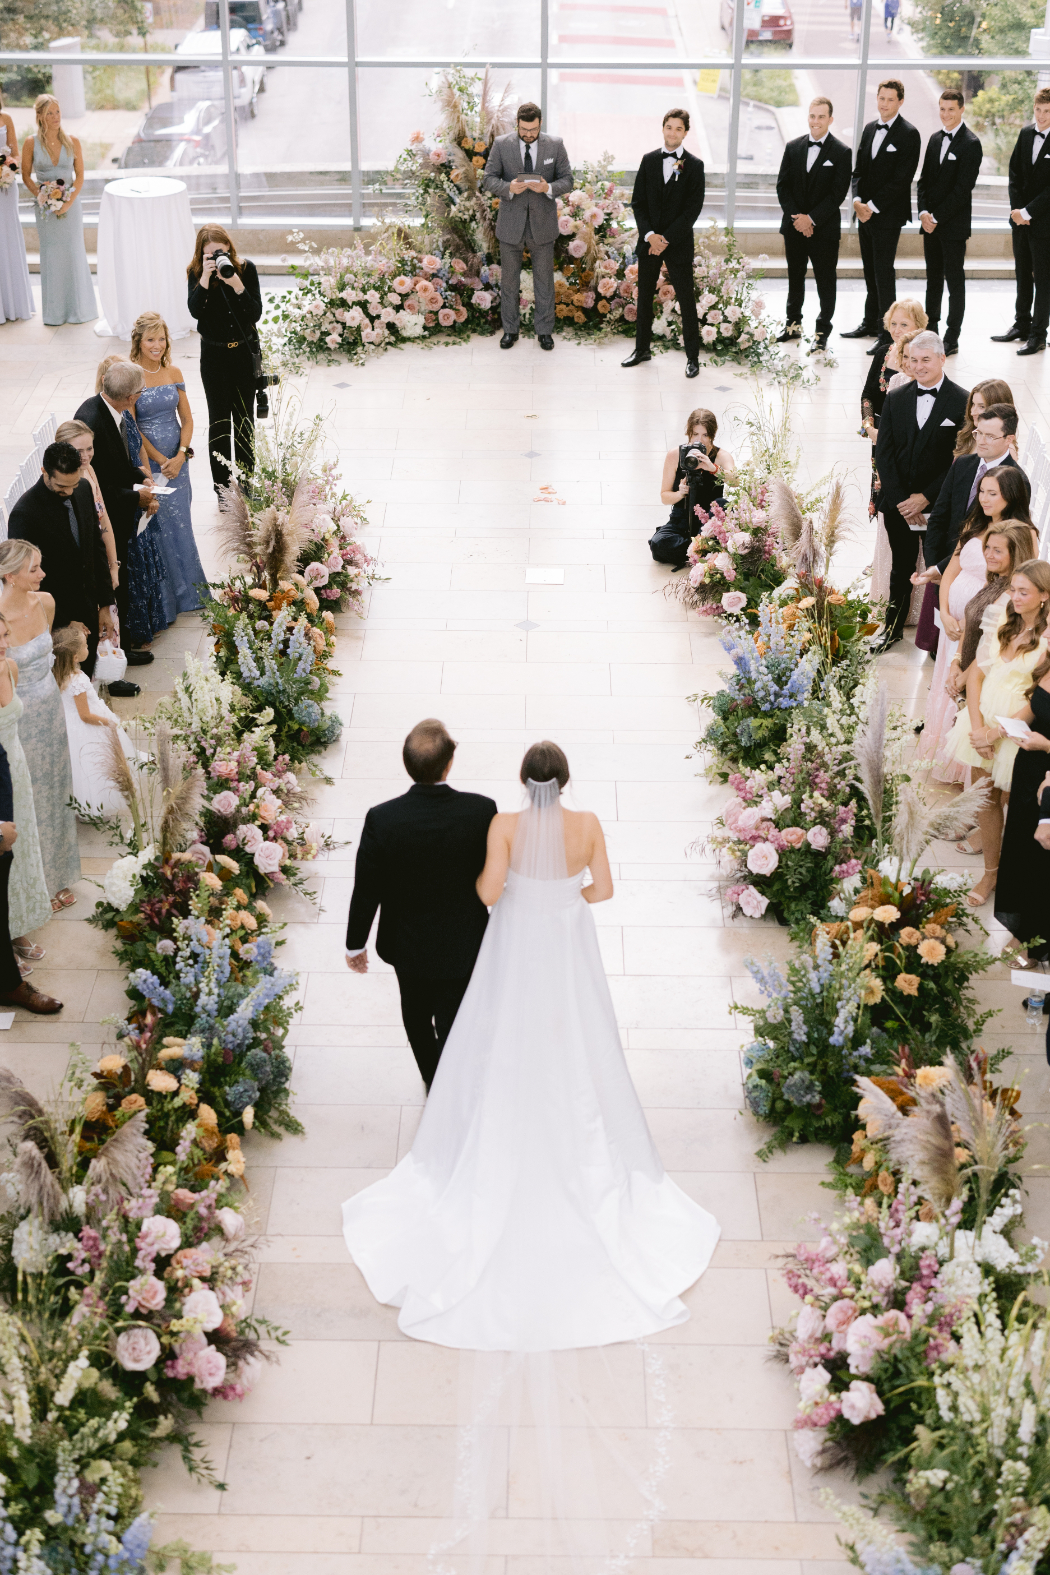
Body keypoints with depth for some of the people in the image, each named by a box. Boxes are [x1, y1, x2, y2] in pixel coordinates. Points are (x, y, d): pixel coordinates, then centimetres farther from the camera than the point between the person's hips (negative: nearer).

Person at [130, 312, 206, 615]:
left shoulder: (173, 373, 3)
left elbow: (186, 419, 5)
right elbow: (132, 429, -12)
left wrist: (180, 456, -10)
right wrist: (161, 460, -13)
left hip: (177, 460, 4)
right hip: (148, 462, -4)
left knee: (180, 521, 12)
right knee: (160, 525, 4)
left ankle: (189, 588, 25)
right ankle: (173, 593, 16)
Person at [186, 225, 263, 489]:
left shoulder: (246, 268, -8)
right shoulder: (196, 273, -8)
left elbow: (256, 313, -12)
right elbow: (196, 311, -21)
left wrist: (236, 284, -25)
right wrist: (206, 278, -29)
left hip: (244, 351, 1)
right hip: (214, 355, -1)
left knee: (245, 419, 10)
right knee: (218, 420, 3)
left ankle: (246, 482, 21)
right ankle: (222, 488, 9)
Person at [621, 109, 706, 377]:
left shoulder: (694, 165, -3)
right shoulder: (649, 160, 7)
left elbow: (693, 208, -8)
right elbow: (638, 201, 5)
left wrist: (667, 239, -14)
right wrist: (649, 234, -9)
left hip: (678, 243, -4)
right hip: (648, 241, 4)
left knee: (686, 299, -1)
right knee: (644, 296, 12)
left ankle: (693, 357, 6)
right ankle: (642, 349, 26)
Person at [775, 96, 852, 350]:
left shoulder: (841, 153, -7)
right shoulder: (793, 148, 5)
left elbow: (838, 194, -11)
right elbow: (782, 186, 4)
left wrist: (812, 219, -17)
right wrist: (795, 216, -9)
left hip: (824, 228, -4)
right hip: (794, 226, 4)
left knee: (826, 280, 2)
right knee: (795, 276, 15)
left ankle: (823, 331, 11)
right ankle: (793, 324, 28)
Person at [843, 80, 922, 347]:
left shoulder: (908, 134, -9)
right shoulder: (870, 129, 13)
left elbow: (901, 179, -15)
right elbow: (859, 169, 14)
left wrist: (873, 206, -16)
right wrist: (858, 200, -3)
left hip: (888, 214, -7)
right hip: (866, 212, 7)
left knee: (883, 270, -7)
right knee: (870, 270, 13)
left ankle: (888, 331, -4)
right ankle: (870, 324, 22)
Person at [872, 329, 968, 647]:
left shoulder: (962, 402, -7)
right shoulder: (895, 399, 4)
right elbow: (883, 453, 1)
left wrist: (926, 497, -14)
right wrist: (900, 500, -9)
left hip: (939, 504, -3)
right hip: (898, 503, 3)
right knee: (901, 567, 16)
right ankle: (893, 627, 30)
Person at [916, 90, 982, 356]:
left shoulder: (970, 144, -10)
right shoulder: (935, 139, 12)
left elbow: (963, 188, -15)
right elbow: (925, 178, 13)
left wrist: (936, 217, -15)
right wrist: (924, 212, -2)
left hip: (954, 224, -7)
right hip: (931, 222, 7)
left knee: (955, 280, -1)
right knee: (933, 278, 12)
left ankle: (952, 340, 2)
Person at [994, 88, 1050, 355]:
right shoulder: (1026, 134, 7)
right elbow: (1014, 172, 9)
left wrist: (1027, 212, -17)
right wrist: (1016, 209, -2)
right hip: (1021, 218, 6)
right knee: (1022, 274, 15)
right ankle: (1021, 325, 27)